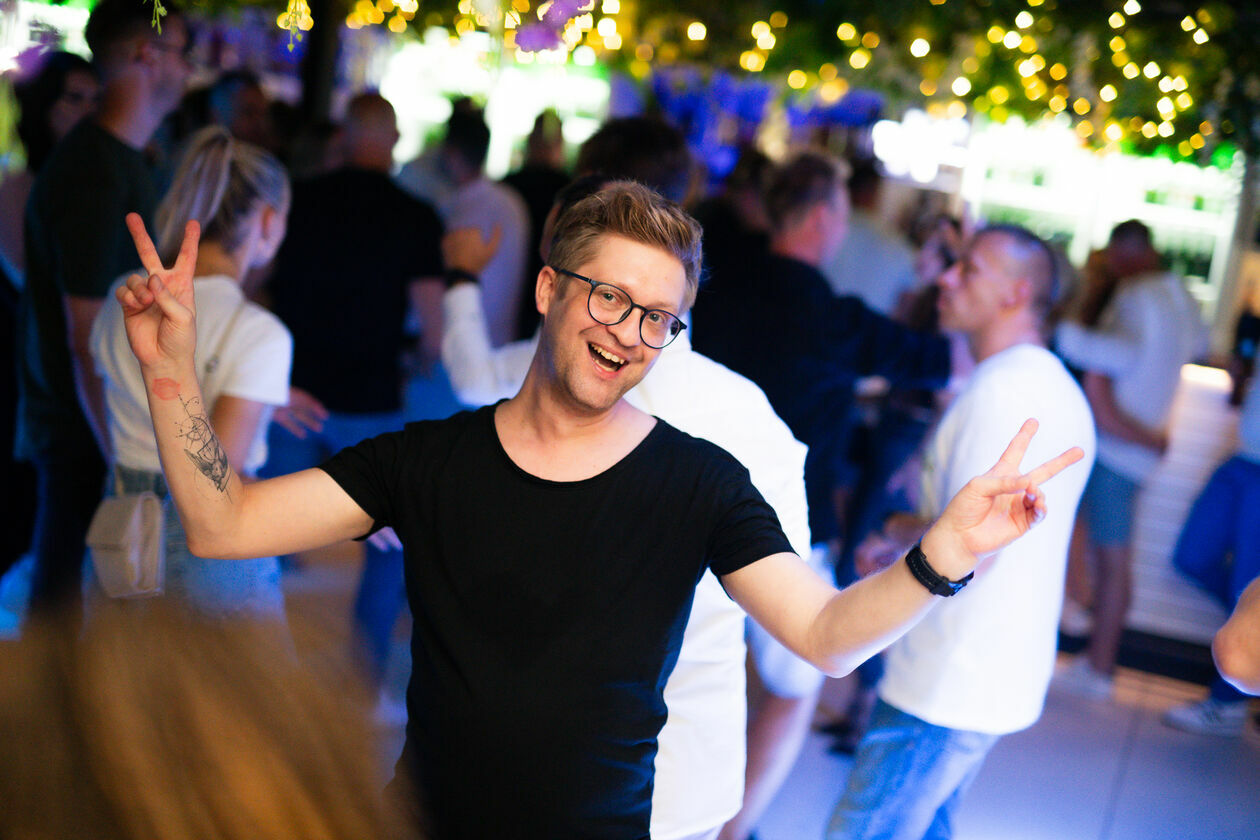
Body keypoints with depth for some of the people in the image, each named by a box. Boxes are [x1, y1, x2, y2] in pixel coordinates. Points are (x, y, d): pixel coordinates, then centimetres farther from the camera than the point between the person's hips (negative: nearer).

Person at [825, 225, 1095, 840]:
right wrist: (908, 544, 14)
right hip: (1009, 671, 10)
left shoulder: (1000, 389, -20)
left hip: (950, 685, -10)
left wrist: (903, 530, -7)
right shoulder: (1058, 386, 14)